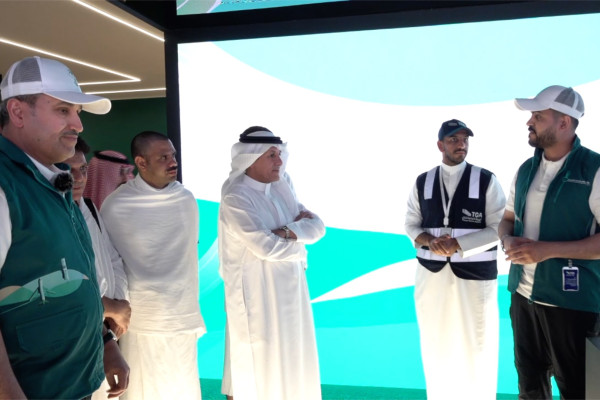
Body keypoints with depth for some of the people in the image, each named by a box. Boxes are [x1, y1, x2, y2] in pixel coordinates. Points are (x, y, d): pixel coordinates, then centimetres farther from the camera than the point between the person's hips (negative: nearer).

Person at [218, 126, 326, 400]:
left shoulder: (282, 186, 2)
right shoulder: (235, 197, -19)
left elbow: (317, 226, -2)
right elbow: (266, 247, -24)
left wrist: (289, 231, -20)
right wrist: (301, 237, -8)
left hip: (290, 286, 7)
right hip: (256, 291, -7)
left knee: (291, 355, 19)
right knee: (258, 359, 9)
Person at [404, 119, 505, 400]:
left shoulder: (486, 181, -1)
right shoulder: (422, 182, 7)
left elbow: (498, 228, -6)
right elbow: (410, 224, 9)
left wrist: (458, 245, -18)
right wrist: (428, 240, -13)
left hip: (475, 273, -2)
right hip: (431, 273, 3)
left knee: (477, 347, 5)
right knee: (435, 345, 13)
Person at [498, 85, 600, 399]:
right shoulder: (526, 169, 6)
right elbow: (507, 219, 15)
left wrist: (548, 249, -23)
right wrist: (508, 240, -7)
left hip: (572, 300, -5)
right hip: (523, 294, 6)